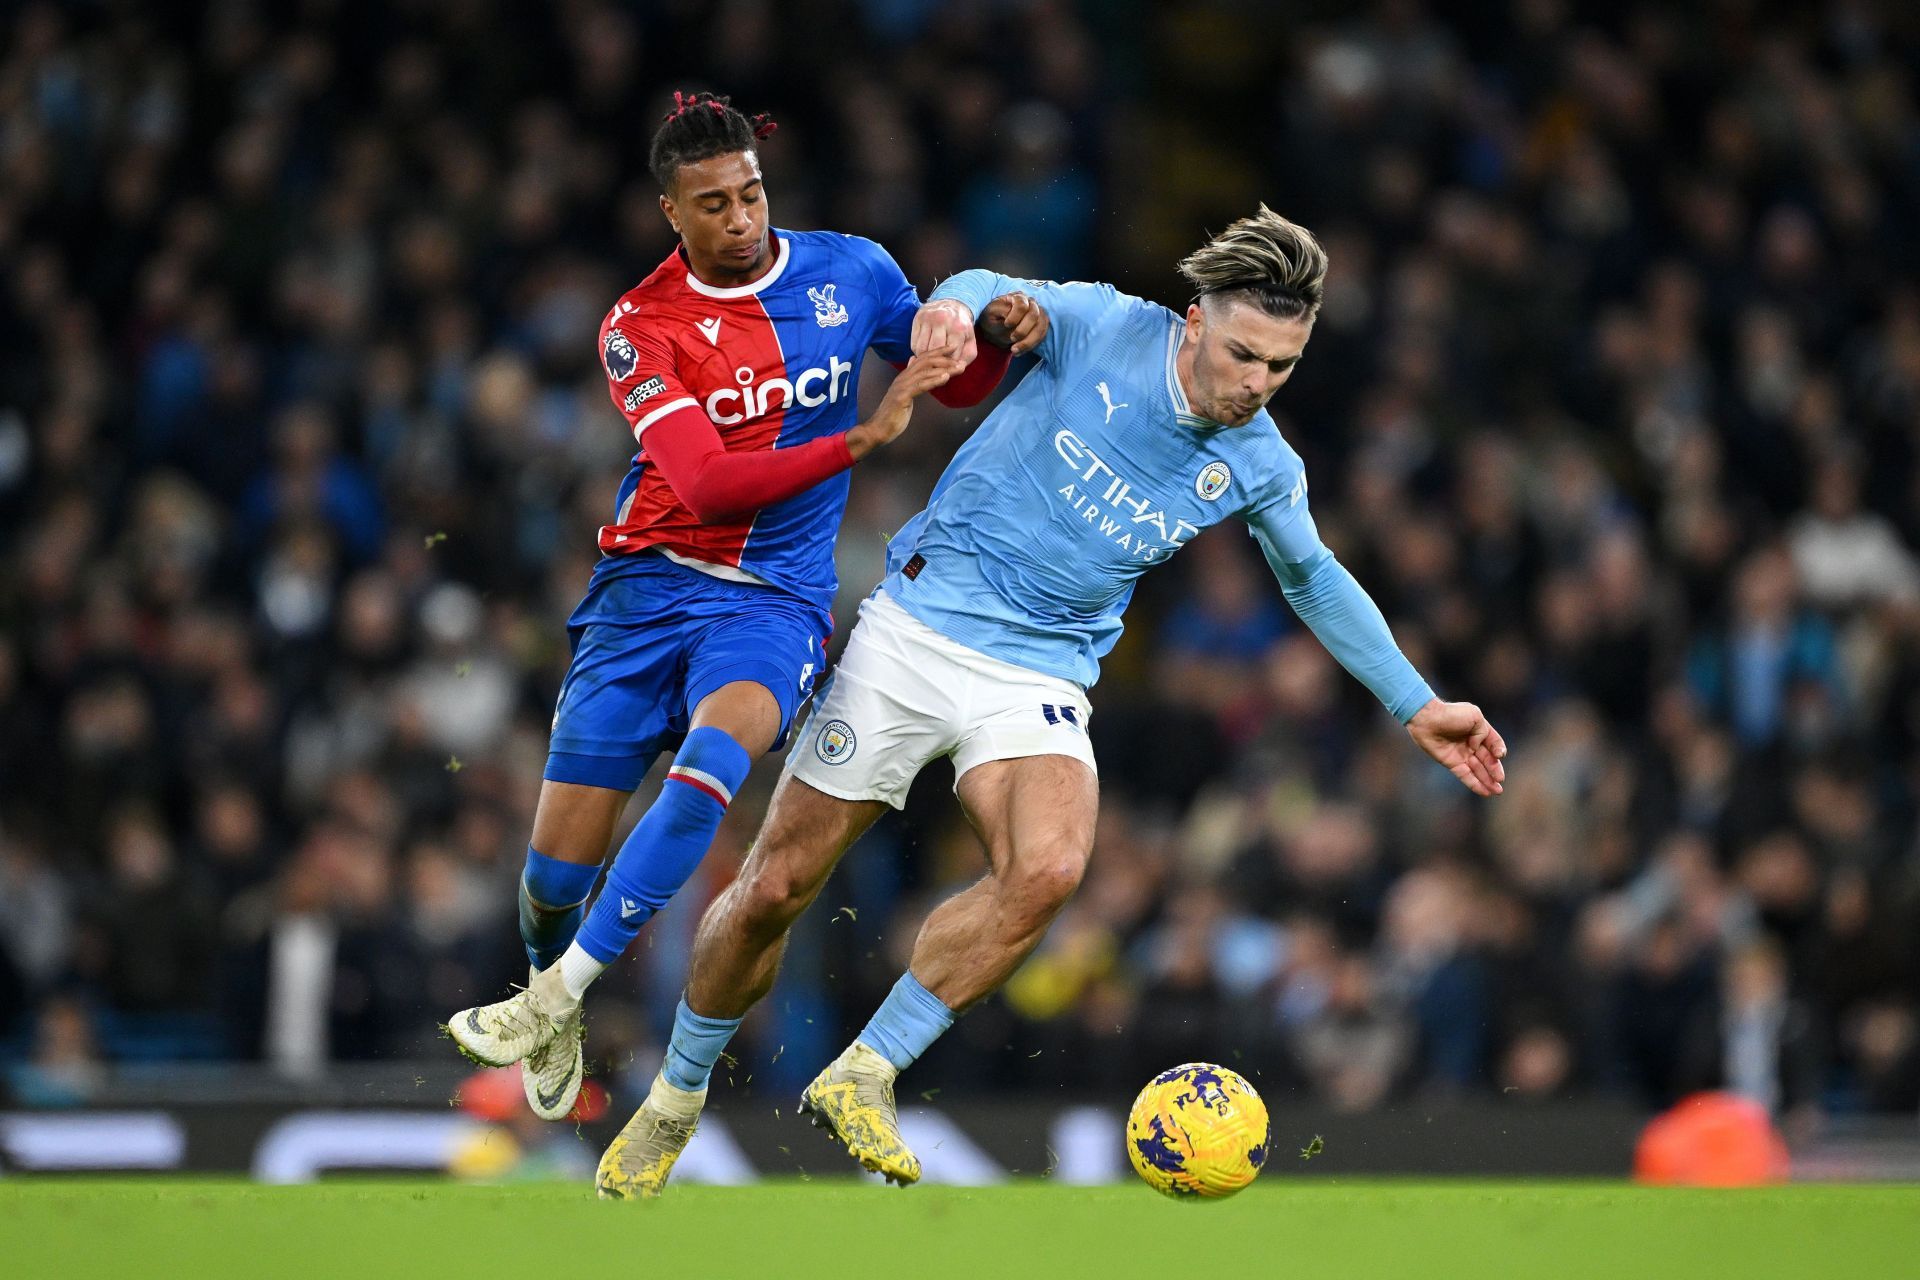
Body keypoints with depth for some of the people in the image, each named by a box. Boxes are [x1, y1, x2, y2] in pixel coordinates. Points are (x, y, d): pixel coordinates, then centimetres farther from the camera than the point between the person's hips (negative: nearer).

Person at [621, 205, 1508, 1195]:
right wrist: (954, 311, -23)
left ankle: (863, 1077, -14)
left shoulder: (1261, 469, -1)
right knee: (775, 888, -1)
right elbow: (989, 292, 2)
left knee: (1045, 870, -29)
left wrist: (1417, 708, 19)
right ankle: (677, 1097, 24)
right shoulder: (1105, 328, -11)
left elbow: (1314, 578, 16)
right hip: (917, 626, -2)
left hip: (1039, 677, 2)